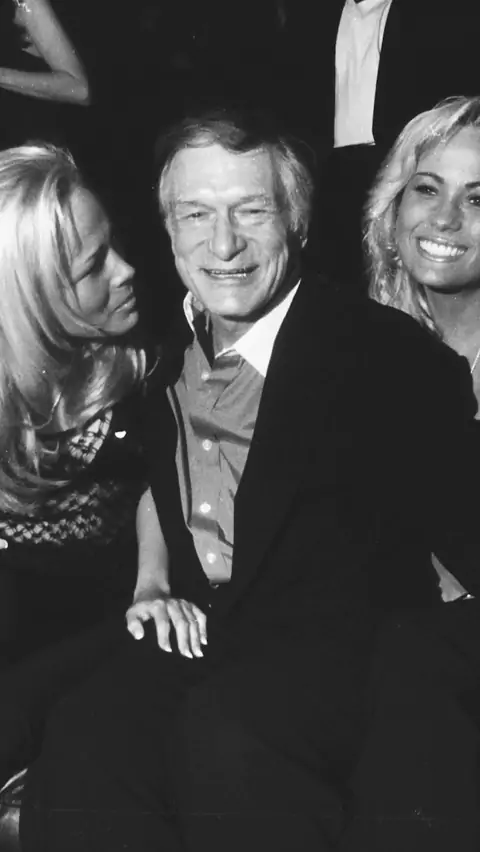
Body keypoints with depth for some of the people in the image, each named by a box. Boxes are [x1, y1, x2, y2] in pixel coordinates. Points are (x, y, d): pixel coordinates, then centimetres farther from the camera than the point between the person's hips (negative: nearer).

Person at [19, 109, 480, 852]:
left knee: (224, 736, -36)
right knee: (85, 737, -27)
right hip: (200, 629, 5)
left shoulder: (392, 357, -11)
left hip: (343, 640, -4)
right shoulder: (175, 345, 9)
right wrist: (151, 583, 12)